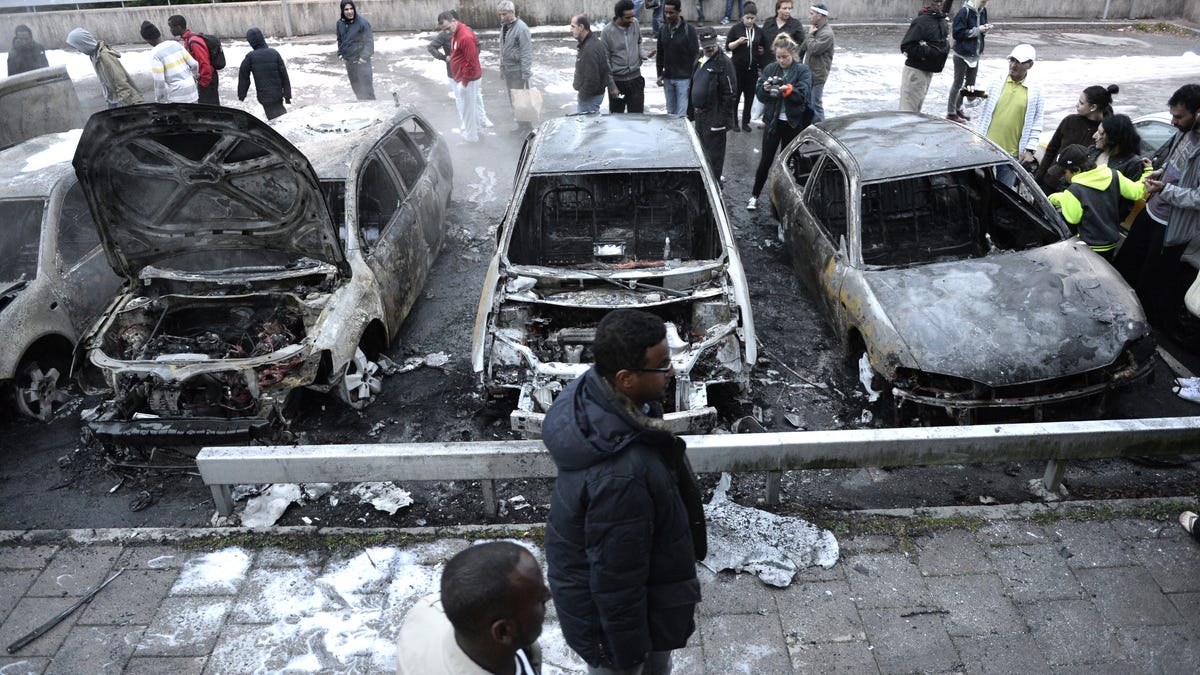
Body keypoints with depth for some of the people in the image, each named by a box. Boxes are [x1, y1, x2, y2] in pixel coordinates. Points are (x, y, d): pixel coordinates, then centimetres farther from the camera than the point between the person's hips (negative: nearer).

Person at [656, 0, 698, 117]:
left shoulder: (689, 30, -9)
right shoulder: (663, 29, 5)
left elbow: (695, 55, -8)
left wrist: (693, 78, -10)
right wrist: (659, 74, 9)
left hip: (684, 78, -5)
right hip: (667, 78, 5)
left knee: (682, 114, -8)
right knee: (670, 113, 10)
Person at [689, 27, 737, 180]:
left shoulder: (723, 62, -14)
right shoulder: (700, 60, 12)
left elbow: (730, 93, -17)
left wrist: (724, 118, -19)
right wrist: (692, 112, 17)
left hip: (714, 117, -9)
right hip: (699, 115, 9)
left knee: (714, 153, -1)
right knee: (703, 149, 20)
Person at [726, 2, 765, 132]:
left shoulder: (759, 31, 7)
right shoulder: (736, 29, -3)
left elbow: (763, 48, 16)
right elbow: (727, 47, -5)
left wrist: (761, 67, 3)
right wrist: (738, 42, -23)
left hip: (753, 68, 3)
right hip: (737, 68, -3)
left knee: (750, 96, 5)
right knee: (735, 94, 3)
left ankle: (745, 121, 16)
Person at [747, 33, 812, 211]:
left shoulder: (803, 70, -5)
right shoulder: (770, 69, 2)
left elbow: (803, 94, -18)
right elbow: (759, 94, -3)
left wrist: (787, 89, -32)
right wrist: (766, 89, -25)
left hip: (793, 122, -1)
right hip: (773, 121, 1)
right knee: (765, 160, 4)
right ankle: (754, 195, 14)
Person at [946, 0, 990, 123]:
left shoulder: (983, 11, 3)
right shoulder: (965, 11, -17)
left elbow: (981, 32, 15)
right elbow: (957, 33, -19)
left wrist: (985, 29, -7)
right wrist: (977, 30, -19)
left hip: (975, 54, 7)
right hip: (962, 54, -7)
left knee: (970, 83, 13)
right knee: (958, 83, 2)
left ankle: (958, 108, 27)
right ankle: (951, 112, 12)